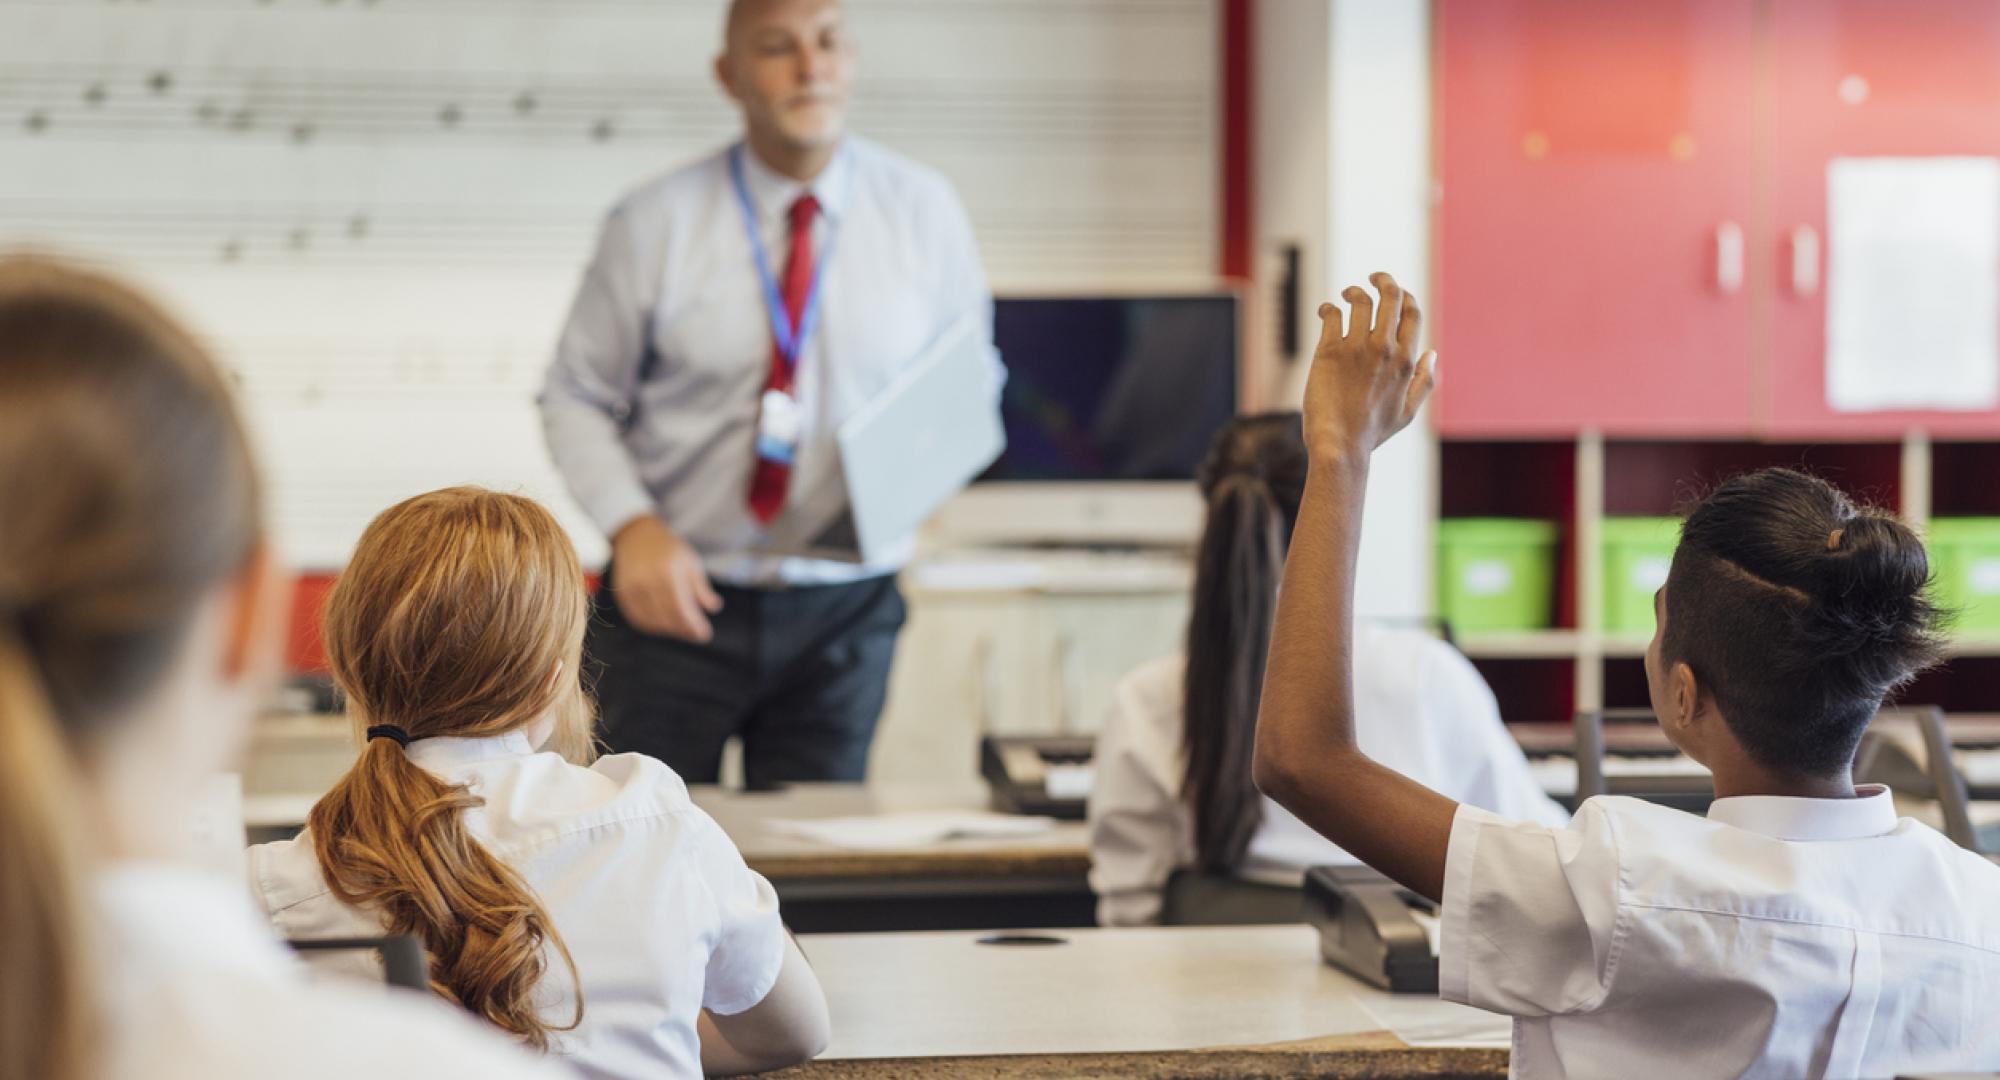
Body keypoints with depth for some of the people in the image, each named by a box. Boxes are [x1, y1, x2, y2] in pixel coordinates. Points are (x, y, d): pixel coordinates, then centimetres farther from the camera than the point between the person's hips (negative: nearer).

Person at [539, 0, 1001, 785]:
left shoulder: (923, 211, 1)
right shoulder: (655, 224, -5)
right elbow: (577, 397, 0)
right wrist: (632, 526, -17)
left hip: (844, 608, 2)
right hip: (679, 600, -1)